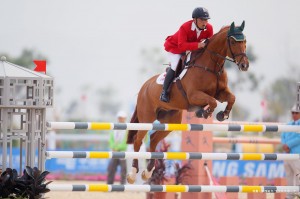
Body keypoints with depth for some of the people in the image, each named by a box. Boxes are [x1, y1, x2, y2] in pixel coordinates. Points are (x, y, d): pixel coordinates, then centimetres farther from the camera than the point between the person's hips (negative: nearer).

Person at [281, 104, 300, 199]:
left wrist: (288, 145, -15)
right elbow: (283, 137, 12)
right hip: (287, 154, 7)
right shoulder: (288, 125, 18)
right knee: (289, 176, 9)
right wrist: (285, 146, -8)